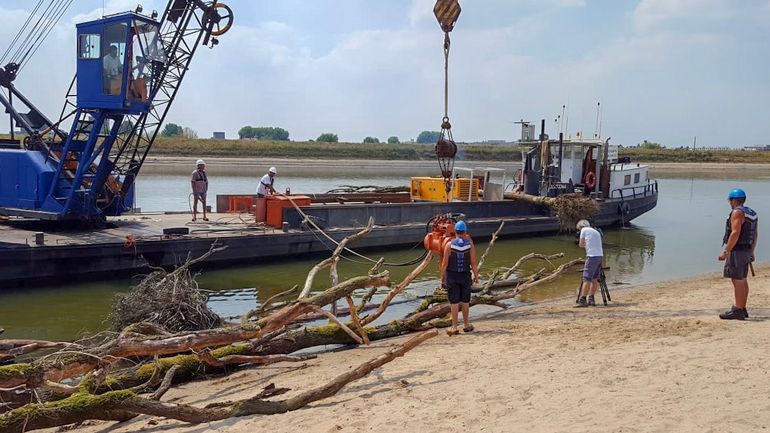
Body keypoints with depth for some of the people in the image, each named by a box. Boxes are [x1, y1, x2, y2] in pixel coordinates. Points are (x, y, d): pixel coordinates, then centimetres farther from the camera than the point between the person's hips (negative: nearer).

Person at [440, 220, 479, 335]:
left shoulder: (449, 245, -9)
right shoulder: (470, 245, -6)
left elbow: (444, 264, -8)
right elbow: (473, 263, -5)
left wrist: (442, 276, 4)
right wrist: (476, 276, 7)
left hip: (452, 276, -1)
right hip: (465, 275, 1)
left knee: (454, 302, 3)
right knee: (465, 301, 15)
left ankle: (454, 327, 5)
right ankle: (466, 325, 25)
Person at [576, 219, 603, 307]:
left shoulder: (584, 230, 5)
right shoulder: (596, 231, 23)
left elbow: (581, 245, 7)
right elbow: (598, 245, 17)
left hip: (592, 256, -7)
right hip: (600, 256, 7)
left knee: (586, 279, -9)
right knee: (594, 279, 11)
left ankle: (582, 300, -12)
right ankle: (591, 299, 12)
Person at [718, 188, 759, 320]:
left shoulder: (737, 212, -14)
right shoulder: (751, 213, 15)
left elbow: (735, 233, -23)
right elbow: (755, 235, 19)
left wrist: (725, 252, -23)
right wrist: (751, 252, 26)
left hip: (737, 250, -10)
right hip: (746, 250, 10)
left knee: (737, 280, -8)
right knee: (742, 280, 14)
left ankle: (738, 310, -8)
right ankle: (742, 309, 20)